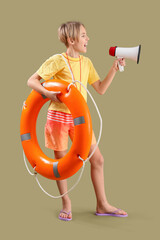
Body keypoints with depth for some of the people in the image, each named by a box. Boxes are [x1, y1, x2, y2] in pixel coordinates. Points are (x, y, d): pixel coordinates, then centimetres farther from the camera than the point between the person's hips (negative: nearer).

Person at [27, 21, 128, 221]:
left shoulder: (86, 63, 8)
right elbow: (32, 81, -10)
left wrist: (114, 69, 2)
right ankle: (66, 204, 22)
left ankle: (102, 205, 16)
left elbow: (100, 89, 11)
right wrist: (48, 93, -27)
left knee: (97, 159, 5)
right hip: (59, 115, -5)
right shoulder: (57, 61, -9)